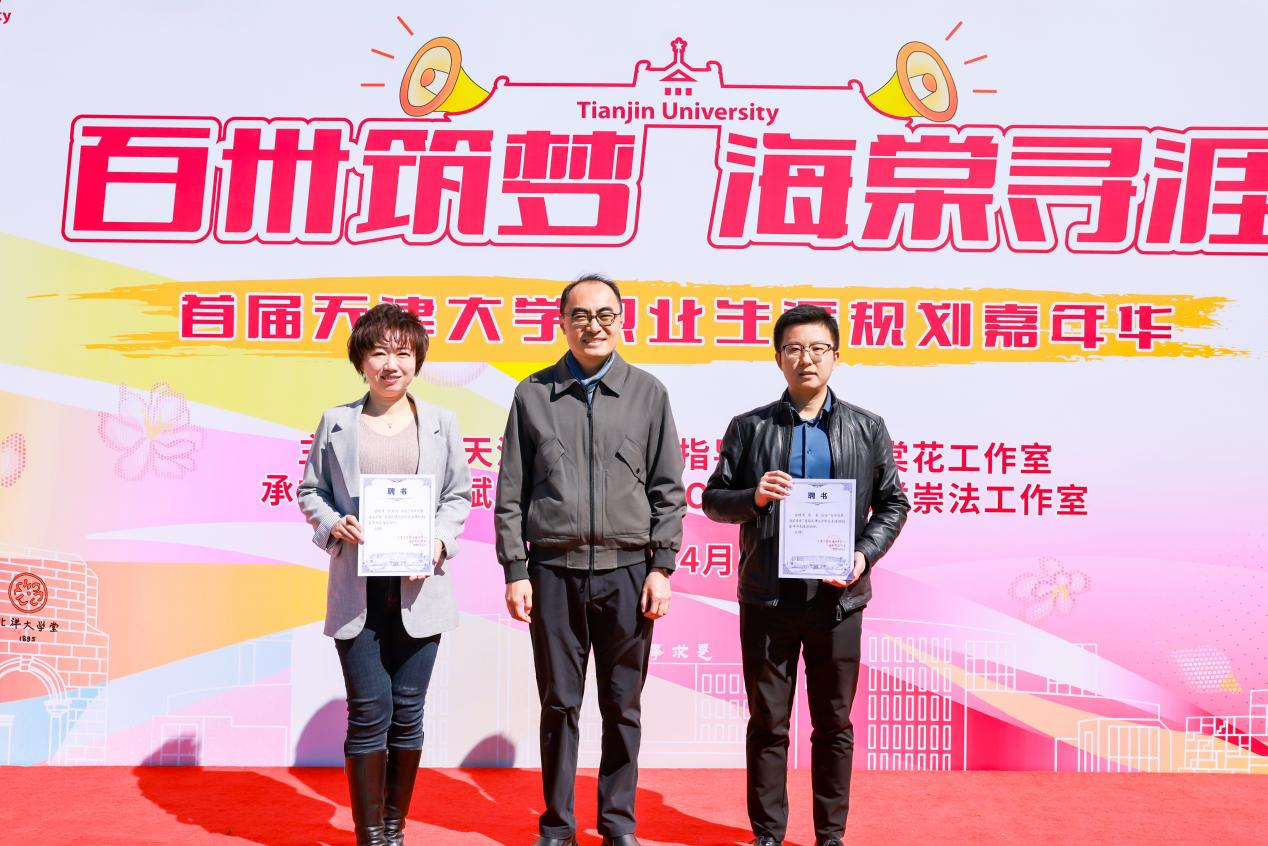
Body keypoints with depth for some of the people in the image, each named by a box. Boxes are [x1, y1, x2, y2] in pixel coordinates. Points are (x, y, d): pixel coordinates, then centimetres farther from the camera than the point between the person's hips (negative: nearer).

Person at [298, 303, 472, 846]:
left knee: (408, 709, 8)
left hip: (417, 587, 1)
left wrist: (441, 540, -9)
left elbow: (459, 495, 9)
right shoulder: (337, 423, 5)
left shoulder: (440, 424, 5)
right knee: (369, 709, -2)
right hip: (357, 588, -1)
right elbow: (310, 489, 10)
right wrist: (332, 525, -10)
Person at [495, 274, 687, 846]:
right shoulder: (533, 395, 5)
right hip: (554, 571, 0)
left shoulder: (648, 394, 6)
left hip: (626, 572, 0)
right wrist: (515, 572, -1)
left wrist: (661, 567, -2)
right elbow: (511, 493, 5)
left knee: (622, 706, 8)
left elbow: (669, 491, 5)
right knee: (560, 703, 7)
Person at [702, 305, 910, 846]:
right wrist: (753, 497, -15)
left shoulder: (867, 429, 5)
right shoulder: (749, 428, 3)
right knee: (767, 723, 9)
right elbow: (713, 500, 5)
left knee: (834, 723, 11)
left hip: (838, 598, 1)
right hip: (766, 598, 0)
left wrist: (865, 555, -7)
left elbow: (893, 504, 8)